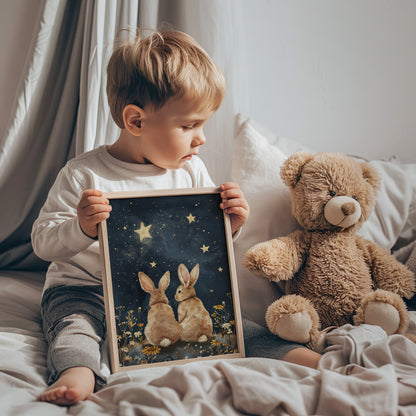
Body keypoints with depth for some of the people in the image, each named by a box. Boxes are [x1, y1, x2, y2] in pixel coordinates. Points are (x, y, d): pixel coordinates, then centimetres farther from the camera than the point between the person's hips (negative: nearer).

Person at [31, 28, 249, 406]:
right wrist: (81, 229, -32)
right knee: (74, 323, -30)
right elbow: (43, 241, -12)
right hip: (83, 288, -3)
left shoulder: (191, 172, 1)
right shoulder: (84, 175, -12)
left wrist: (229, 226, -13)